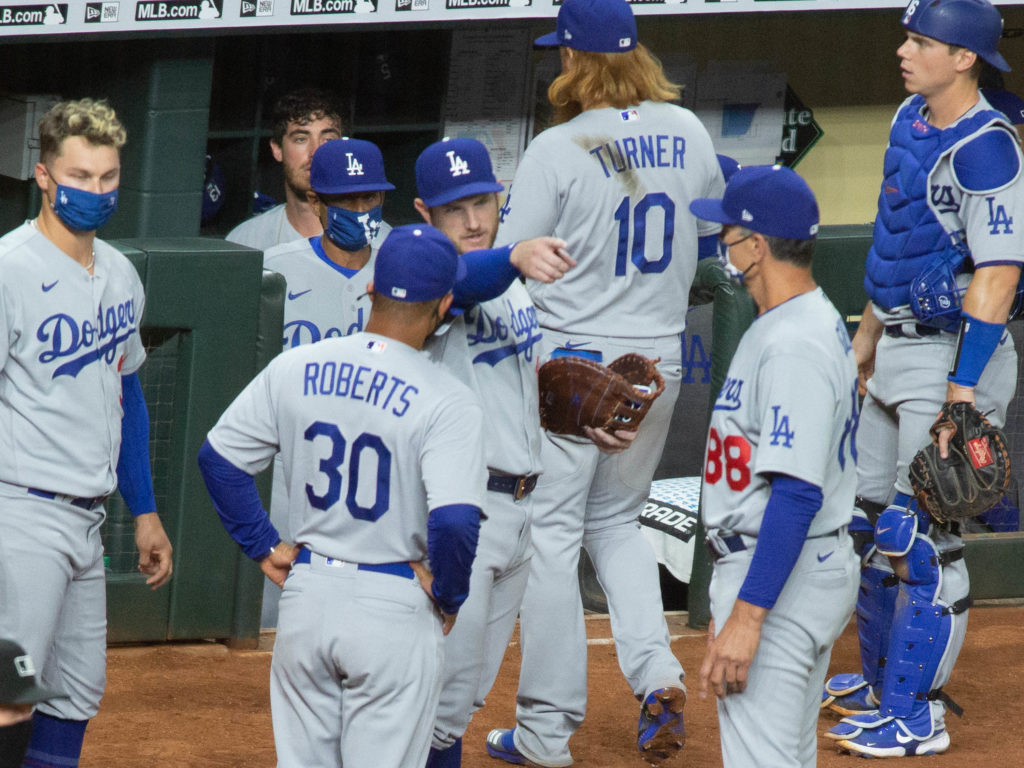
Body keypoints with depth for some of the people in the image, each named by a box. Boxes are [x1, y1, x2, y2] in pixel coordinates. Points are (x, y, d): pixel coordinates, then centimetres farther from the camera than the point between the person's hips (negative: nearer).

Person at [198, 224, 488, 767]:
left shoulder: (295, 369, 0)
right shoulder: (446, 401, -15)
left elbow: (218, 457, 6)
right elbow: (454, 521, -25)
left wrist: (263, 546, 13)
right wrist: (448, 598, -7)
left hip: (305, 594, 5)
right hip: (394, 606, -5)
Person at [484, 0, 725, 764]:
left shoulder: (558, 149, -15)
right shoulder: (687, 133, 1)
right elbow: (712, 235, 15)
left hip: (571, 362, -5)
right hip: (658, 363, 5)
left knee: (551, 532, 2)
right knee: (616, 521, 21)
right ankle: (657, 672, 3)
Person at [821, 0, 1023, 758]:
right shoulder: (912, 120, 8)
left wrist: (962, 394, -28)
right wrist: (869, 333, 25)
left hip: (955, 354, -10)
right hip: (900, 351, 10)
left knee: (925, 538, -6)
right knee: (874, 521, 18)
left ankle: (917, 717, 0)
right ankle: (882, 679, 33)